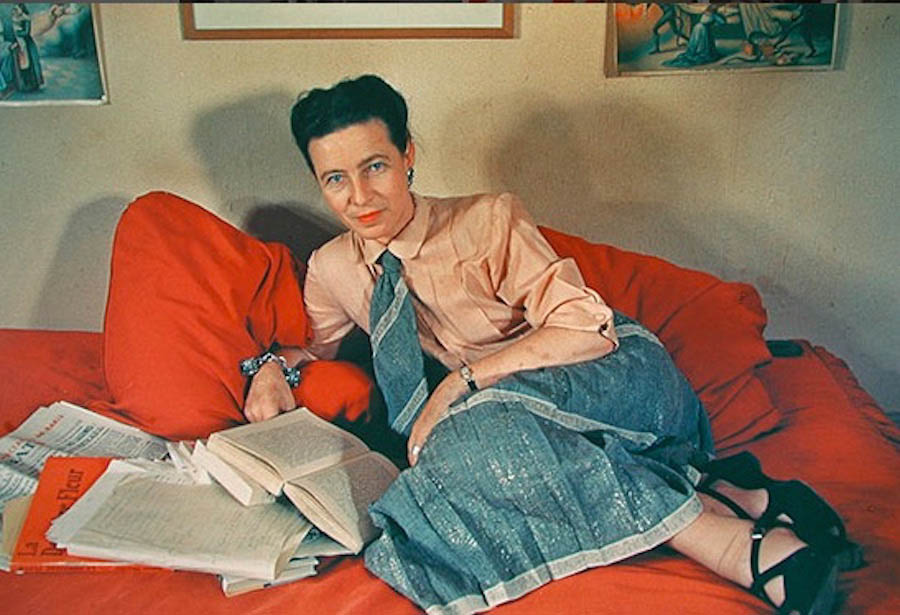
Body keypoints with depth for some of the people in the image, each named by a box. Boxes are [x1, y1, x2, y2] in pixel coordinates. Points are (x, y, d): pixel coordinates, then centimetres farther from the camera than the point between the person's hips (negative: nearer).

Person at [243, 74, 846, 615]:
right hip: (506, 411, 5)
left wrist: (463, 382, -26)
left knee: (489, 421, -37)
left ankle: (746, 549, -31)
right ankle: (730, 497, -22)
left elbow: (587, 329, -18)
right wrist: (275, 366, 2)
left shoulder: (488, 220, -10)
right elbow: (319, 343, 26)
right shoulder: (331, 270, 5)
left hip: (614, 376, -5)